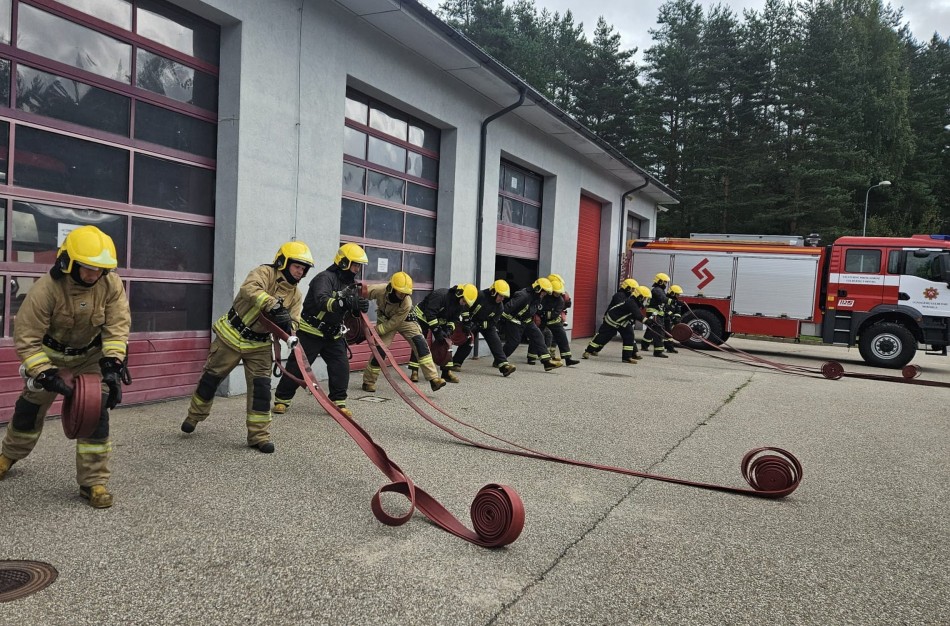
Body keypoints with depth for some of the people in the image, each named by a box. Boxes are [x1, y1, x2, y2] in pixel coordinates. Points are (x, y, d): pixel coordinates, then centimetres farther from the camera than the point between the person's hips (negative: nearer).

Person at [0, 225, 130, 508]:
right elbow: (25, 339, -25)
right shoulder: (46, 289, -30)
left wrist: (112, 366, -34)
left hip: (91, 355, 1)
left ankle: (93, 482, -1)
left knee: (96, 413, -11)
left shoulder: (112, 285, -25)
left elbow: (117, 328, -22)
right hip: (51, 353, 0)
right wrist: (48, 376, -32)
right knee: (29, 408, 14)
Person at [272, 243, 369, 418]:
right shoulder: (325, 278, -20)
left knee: (341, 367, -5)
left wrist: (360, 306, -16)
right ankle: (282, 400, 18)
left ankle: (338, 402, 5)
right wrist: (345, 301, -53)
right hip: (311, 332, -6)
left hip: (333, 335, 7)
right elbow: (322, 301, -39)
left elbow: (352, 310, 8)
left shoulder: (351, 283, 4)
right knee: (297, 367, 2)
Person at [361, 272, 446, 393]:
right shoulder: (379, 290, -33)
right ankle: (368, 382, 11)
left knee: (420, 344, -17)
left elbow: (394, 323, -28)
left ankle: (433, 379, -16)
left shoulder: (407, 303, -35)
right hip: (385, 319, 1)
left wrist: (376, 330, -27)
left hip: (404, 320, 0)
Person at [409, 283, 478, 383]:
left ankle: (447, 372, 5)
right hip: (422, 317, -7)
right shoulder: (440, 295, -35)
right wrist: (437, 330, -35)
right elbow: (430, 314, -36)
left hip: (439, 321, 7)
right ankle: (414, 372, -4)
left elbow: (454, 318, -3)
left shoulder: (461, 305, -11)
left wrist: (449, 329, -21)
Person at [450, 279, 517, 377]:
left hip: (487, 324, 3)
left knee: (496, 342, -11)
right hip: (472, 321, -3)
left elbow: (492, 322, -15)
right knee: (467, 343, -12)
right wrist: (466, 321, -21)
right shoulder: (480, 296, -26)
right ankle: (455, 363, 3)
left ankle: (504, 366, -17)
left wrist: (479, 325, -26)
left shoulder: (500, 307, -13)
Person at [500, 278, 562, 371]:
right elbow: (508, 307, -28)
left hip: (527, 321, 9)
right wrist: (501, 319, -23)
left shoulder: (536, 298, 0)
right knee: (513, 342, -4)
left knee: (538, 337, -2)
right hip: (514, 321, -8)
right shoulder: (523, 296, -29)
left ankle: (547, 361, -5)